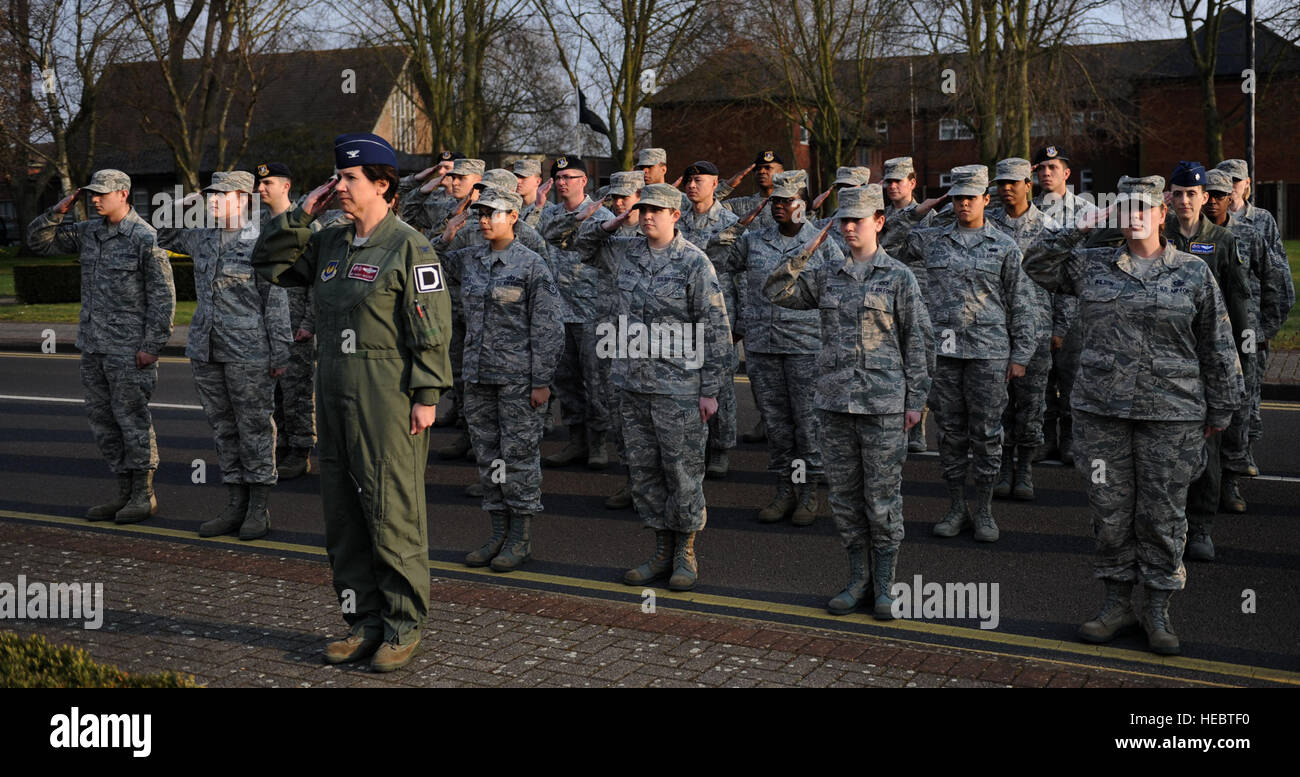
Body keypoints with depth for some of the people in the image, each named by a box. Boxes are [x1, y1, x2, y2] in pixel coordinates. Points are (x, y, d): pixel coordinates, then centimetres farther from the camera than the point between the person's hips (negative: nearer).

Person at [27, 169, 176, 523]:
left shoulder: (146, 238, -12)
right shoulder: (88, 232, 10)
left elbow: (163, 296, -13)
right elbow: (39, 240, 14)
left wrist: (152, 346, -17)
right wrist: (59, 211, -3)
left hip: (129, 346, -8)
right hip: (93, 344, 8)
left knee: (132, 418, -2)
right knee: (101, 418, 10)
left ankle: (144, 495, 9)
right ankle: (125, 493, 19)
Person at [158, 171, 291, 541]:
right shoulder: (201, 236, 10)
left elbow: (276, 302, -8)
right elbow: (163, 237, 30)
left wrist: (279, 354, -10)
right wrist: (181, 207, 11)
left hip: (248, 352, -6)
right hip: (205, 351, 7)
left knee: (254, 428, 1)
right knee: (223, 428, 11)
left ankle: (260, 508, 10)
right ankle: (235, 504, 20)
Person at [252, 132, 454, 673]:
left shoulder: (408, 247, -7)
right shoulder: (329, 245, 14)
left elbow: (432, 327, -10)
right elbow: (269, 265, 21)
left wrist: (427, 395, -15)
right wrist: (301, 214, 9)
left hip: (388, 398, -7)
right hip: (335, 394, 8)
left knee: (391, 512, -3)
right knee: (342, 513, 11)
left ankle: (403, 626, 9)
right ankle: (365, 621, 22)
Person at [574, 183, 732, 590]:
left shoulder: (694, 262, -8)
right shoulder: (626, 252, 8)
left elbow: (716, 330, -7)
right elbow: (584, 245, 28)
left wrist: (710, 389, -10)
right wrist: (608, 225, 6)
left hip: (678, 388, -6)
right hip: (633, 384, 6)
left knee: (683, 472, 2)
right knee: (644, 471, 11)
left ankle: (686, 554, 15)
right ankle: (662, 551, 23)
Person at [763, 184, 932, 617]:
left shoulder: (899, 277, -1)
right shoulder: (827, 277, 10)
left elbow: (918, 341, 0)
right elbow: (775, 291, 8)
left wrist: (916, 399, -4)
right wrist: (807, 252, -1)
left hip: (883, 404, -4)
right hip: (835, 402, 4)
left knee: (883, 499, 1)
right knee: (844, 496, 9)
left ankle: (884, 586, 13)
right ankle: (858, 579, 21)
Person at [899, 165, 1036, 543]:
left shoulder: (1004, 246, 4)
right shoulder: (930, 240, 8)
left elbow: (1021, 304, 4)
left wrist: (1020, 355, 1)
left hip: (989, 351, -2)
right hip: (942, 350, 2)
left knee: (986, 432, 2)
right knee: (950, 430, 7)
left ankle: (984, 511, 13)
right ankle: (956, 508, 18)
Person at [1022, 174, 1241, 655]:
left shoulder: (1194, 273, 3)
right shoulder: (1091, 265, 7)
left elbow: (1218, 348, 7)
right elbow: (1037, 267, 12)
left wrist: (1220, 409, 6)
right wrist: (1078, 230, 2)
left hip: (1171, 415, -1)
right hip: (1101, 408, 2)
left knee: (1163, 512, 4)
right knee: (1110, 510, 7)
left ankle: (1158, 610, 17)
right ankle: (1117, 603, 20)